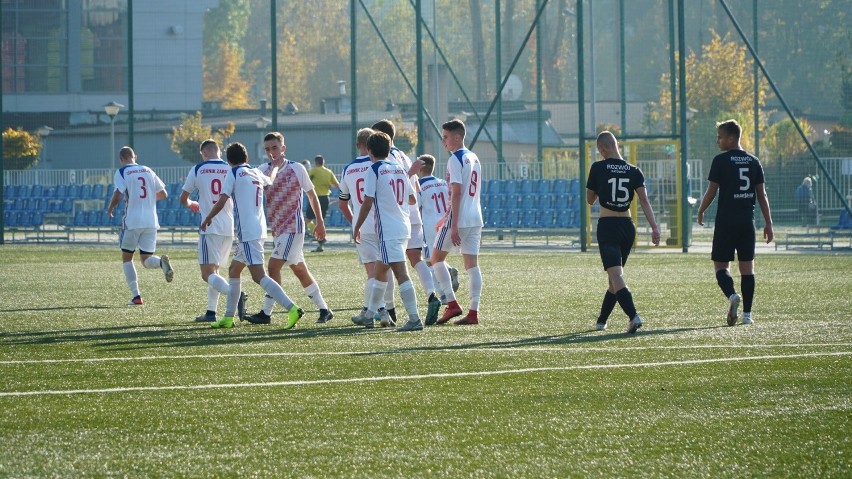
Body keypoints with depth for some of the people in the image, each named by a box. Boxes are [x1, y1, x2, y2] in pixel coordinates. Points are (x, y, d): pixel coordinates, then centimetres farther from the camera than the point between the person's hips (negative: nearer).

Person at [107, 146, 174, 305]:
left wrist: (110, 208, 5)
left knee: (126, 258, 13)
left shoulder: (121, 172, -2)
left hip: (132, 221, -4)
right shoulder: (148, 171, 13)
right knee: (146, 260, 8)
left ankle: (136, 296, 4)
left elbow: (118, 195, -14)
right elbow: (163, 194, 14)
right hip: (151, 222, 4)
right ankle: (161, 262, -28)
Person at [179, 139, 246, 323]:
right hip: (230, 227, 5)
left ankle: (236, 295, -31)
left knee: (208, 274, -7)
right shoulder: (231, 170, 5)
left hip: (210, 227, -5)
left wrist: (191, 204, 32)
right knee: (214, 270, 18)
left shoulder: (198, 169, 0)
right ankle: (211, 312, 14)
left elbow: (183, 198, 10)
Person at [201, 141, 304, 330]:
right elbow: (270, 179, 37)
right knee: (233, 270, 19)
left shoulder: (234, 174, -6)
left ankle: (292, 309, -27)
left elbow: (221, 202, -9)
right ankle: (228, 318, 23)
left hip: (247, 232, -9)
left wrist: (208, 219, 5)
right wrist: (276, 167, 52)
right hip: (259, 229, 9)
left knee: (258, 276, -15)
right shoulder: (256, 173, 14)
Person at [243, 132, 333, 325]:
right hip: (276, 228, 6)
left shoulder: (297, 169, -6)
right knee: (299, 270, 11)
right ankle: (324, 310, 20)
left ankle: (266, 313, -9)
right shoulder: (264, 170, 4)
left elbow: (311, 194, 4)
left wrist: (319, 222, 9)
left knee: (273, 265, -14)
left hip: (293, 227, -6)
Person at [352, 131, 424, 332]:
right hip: (404, 228, 8)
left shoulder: (374, 169, -7)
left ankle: (414, 319, -18)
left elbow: (368, 202, -11)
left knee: (401, 274, -12)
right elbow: (412, 199, 19)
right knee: (379, 270, 20)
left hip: (388, 230, -8)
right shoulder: (400, 169, 13)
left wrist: (357, 228, -2)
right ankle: (369, 315, 29)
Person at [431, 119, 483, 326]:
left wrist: (453, 226, -19)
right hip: (476, 218, 8)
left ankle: (452, 303, -4)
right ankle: (474, 312, 0)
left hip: (460, 218, -8)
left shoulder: (455, 159, -11)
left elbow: (457, 193, -17)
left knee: (437, 257, 5)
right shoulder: (474, 158, 16)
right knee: (472, 263, 4)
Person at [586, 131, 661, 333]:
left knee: (615, 275, -14)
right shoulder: (634, 171, 4)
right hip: (627, 226, 5)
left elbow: (590, 199, 6)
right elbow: (644, 200, -4)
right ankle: (601, 321, 28)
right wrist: (654, 227, -8)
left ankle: (633, 316, -33)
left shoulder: (598, 168, -4)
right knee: (615, 275, 18)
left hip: (607, 226, -5)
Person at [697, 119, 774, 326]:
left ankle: (732, 295, -25)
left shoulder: (721, 161, -6)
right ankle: (747, 314, 6)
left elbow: (711, 192, -6)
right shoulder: (753, 162, 8)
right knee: (747, 266, 7)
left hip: (726, 221, -4)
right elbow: (762, 195, 7)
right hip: (747, 221, 4)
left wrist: (700, 212, 11)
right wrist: (768, 223, 9)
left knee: (721, 264, 3)